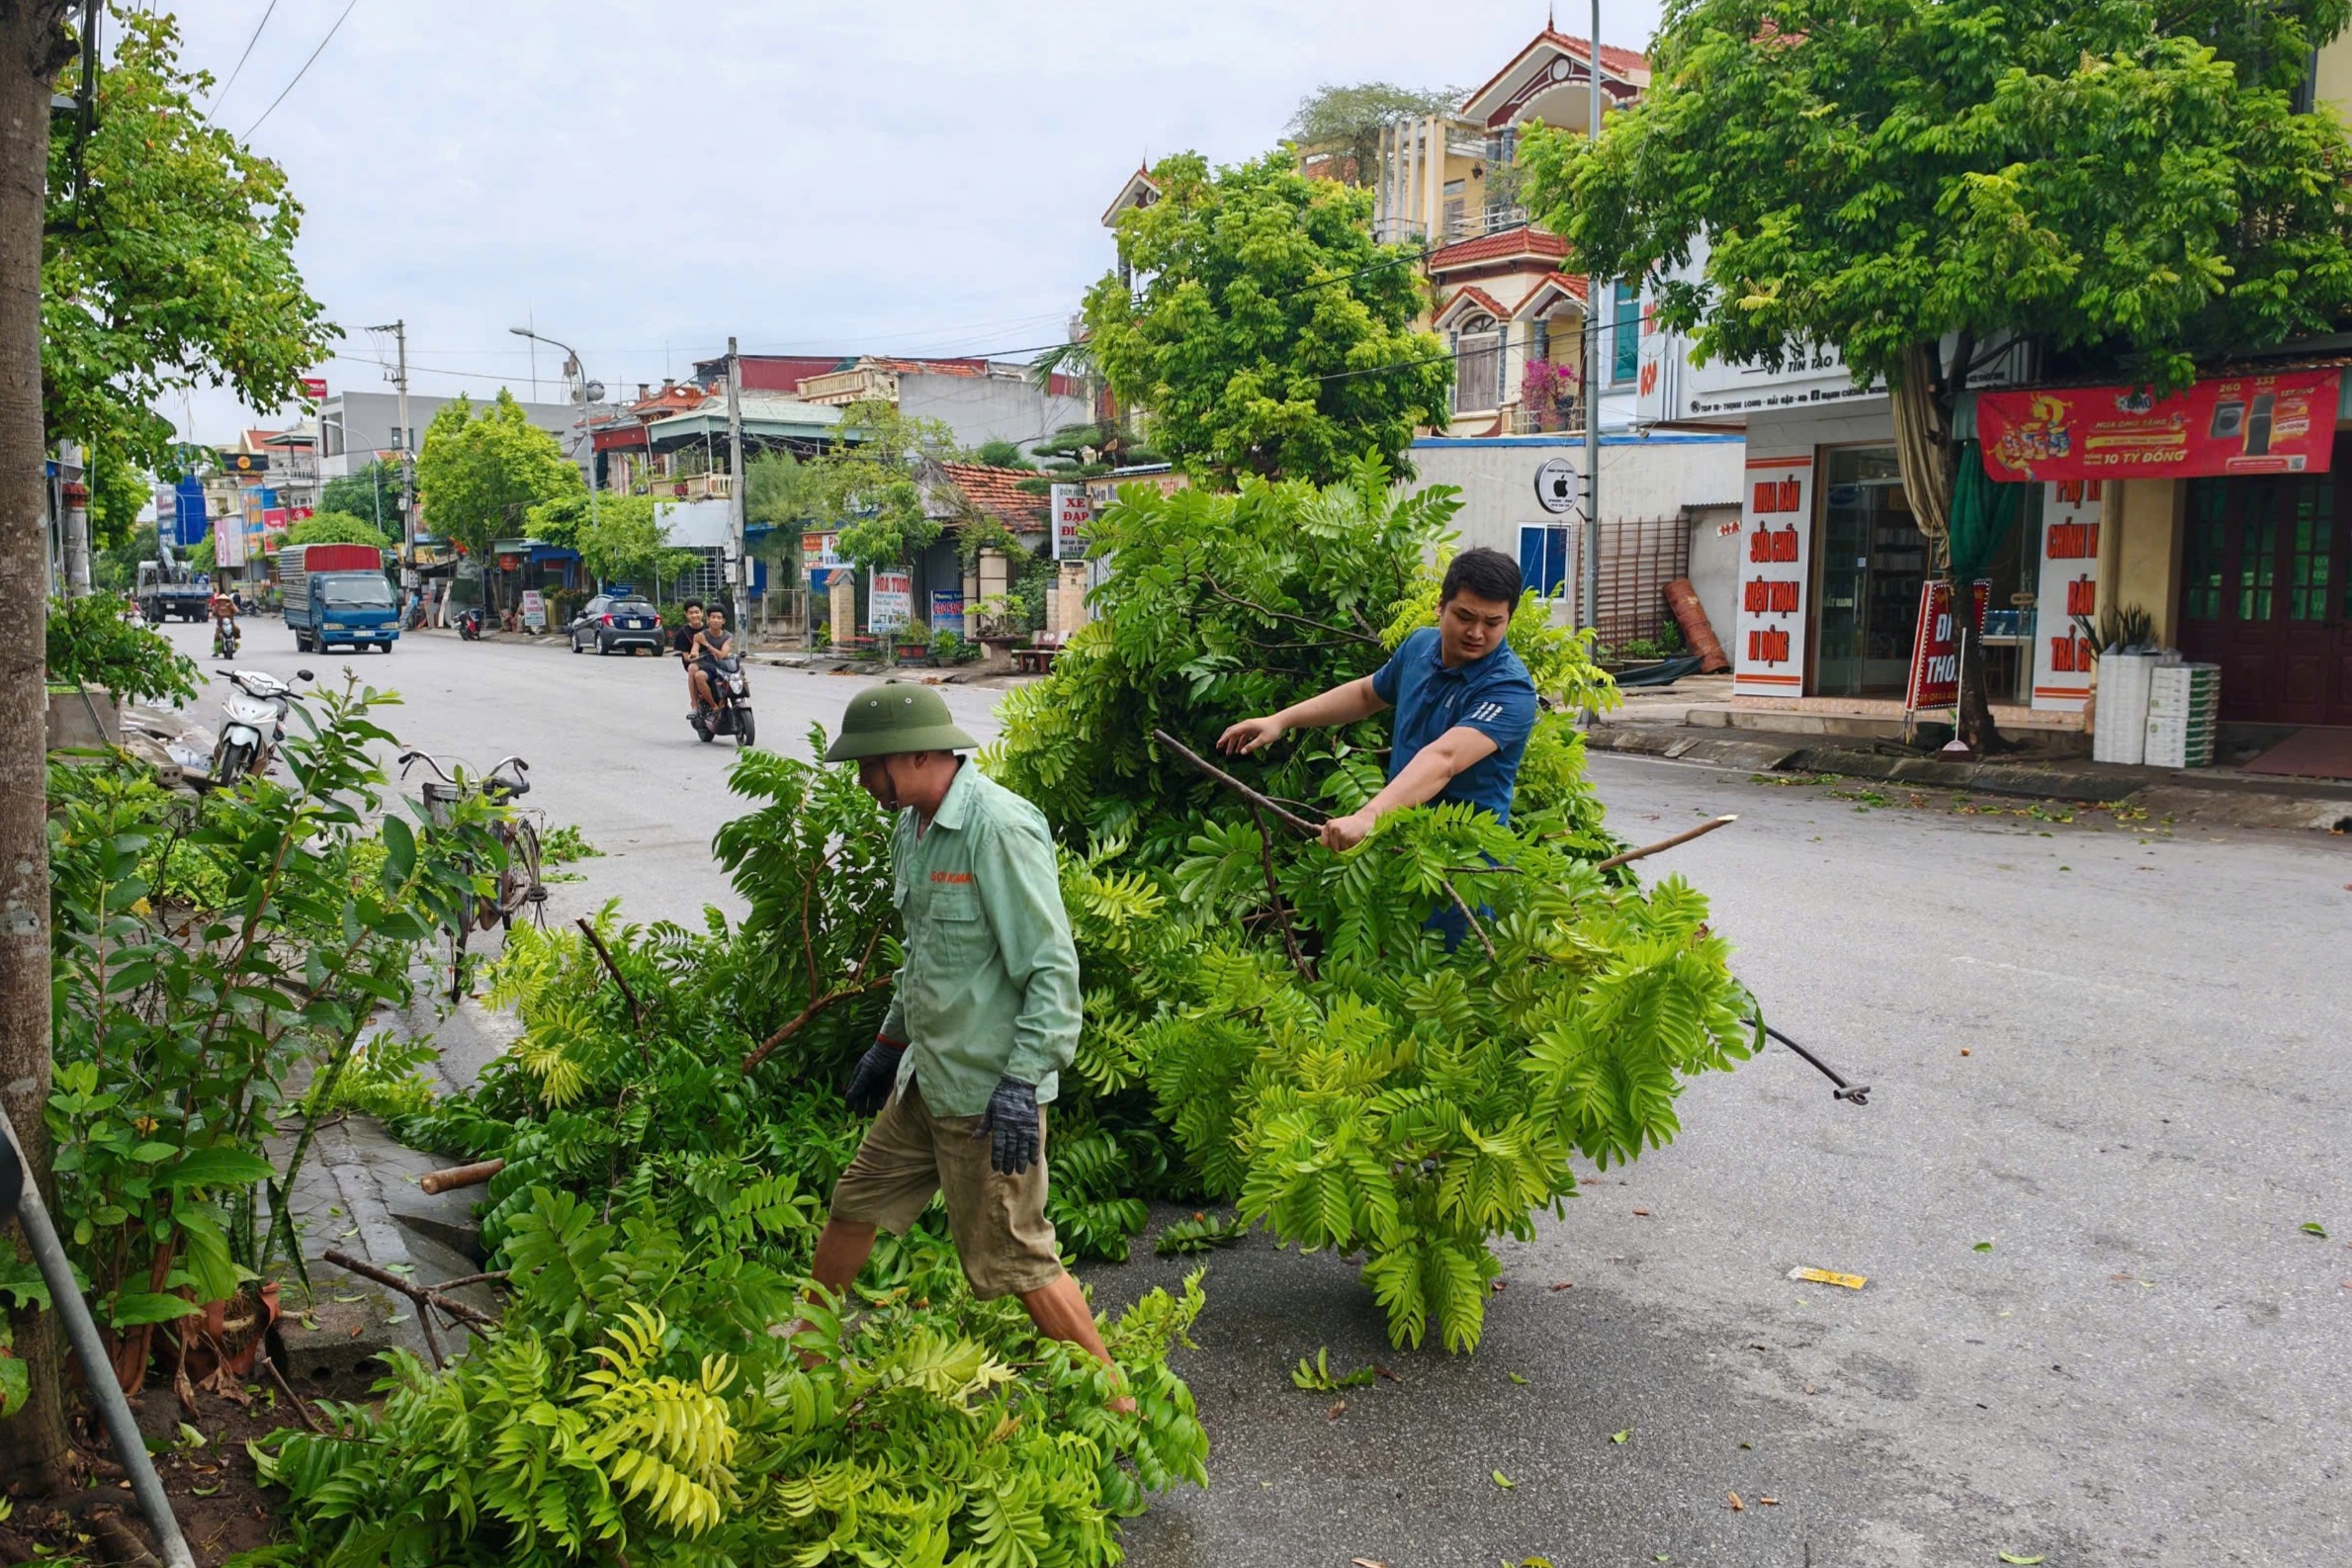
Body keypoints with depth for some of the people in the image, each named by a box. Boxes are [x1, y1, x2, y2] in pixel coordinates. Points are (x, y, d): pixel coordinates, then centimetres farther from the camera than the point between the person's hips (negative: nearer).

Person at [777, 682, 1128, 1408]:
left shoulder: (999, 828, -22)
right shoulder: (914, 825, 8)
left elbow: (1052, 966, -23)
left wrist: (1023, 1082, -26)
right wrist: (889, 1043, 25)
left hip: (988, 1095, -9)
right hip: (925, 1078, 9)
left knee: (1013, 1260, -1)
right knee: (856, 1204, 21)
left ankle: (1116, 1405, 14)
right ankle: (802, 1339, 44)